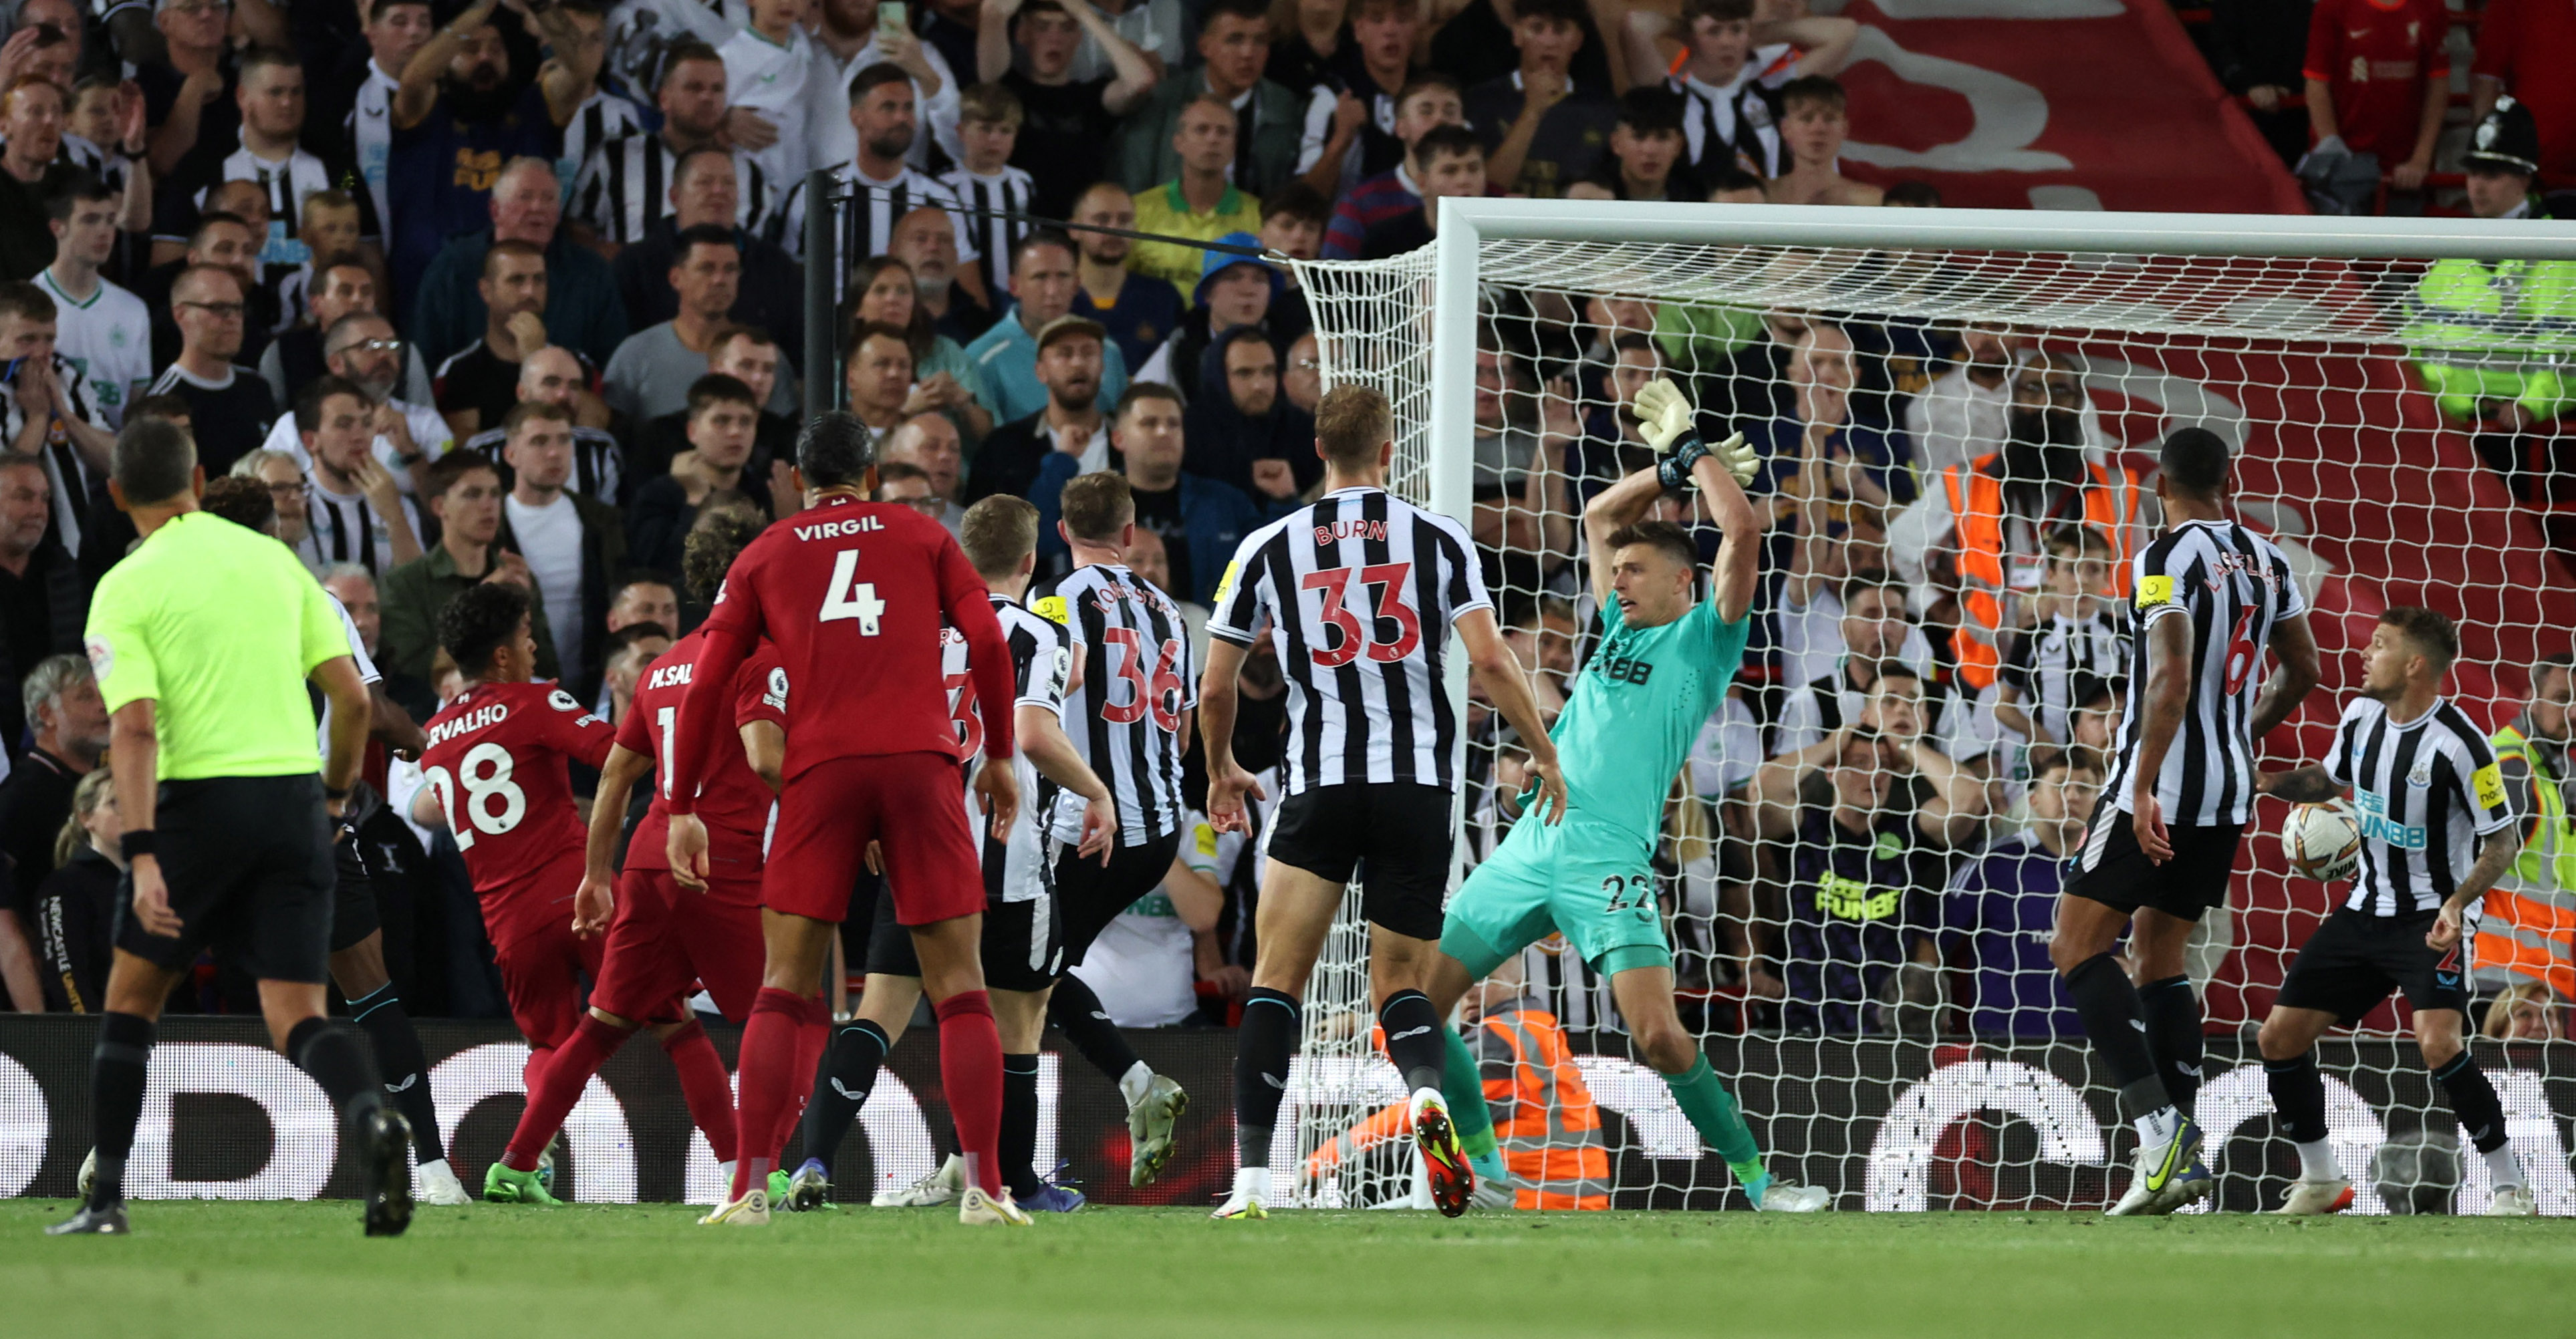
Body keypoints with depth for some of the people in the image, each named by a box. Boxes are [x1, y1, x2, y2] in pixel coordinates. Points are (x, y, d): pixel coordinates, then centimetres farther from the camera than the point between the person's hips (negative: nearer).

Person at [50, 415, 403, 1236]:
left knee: (131, 998, 16)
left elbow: (136, 729, -13)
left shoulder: (125, 590, -2)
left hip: (200, 800, -3)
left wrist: (143, 856, -19)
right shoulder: (274, 559, 11)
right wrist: (337, 793, 23)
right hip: (295, 804, 3)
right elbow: (352, 696, 9)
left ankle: (105, 1198, 14)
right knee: (298, 1019, 0)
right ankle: (371, 1118, -32)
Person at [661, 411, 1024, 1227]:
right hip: (922, 760, 0)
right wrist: (999, 756, 14)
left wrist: (683, 807, 15)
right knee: (960, 990, 1)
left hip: (821, 771, 0)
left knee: (783, 990, 4)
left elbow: (708, 682, 11)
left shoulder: (764, 556, 16)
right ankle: (983, 1186, -9)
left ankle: (749, 1188, -6)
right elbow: (987, 641, 5)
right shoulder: (923, 537, 16)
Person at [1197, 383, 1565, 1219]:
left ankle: (1252, 1174, -12)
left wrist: (1221, 772, 29)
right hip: (1421, 785, 1)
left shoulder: (1267, 549, 6)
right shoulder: (1438, 539, 3)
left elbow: (1214, 690, 10)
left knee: (1276, 979, 2)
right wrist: (1544, 752, 8)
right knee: (1399, 983, 11)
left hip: (1322, 782, -1)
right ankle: (1425, 1088, -24)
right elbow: (1490, 660, -5)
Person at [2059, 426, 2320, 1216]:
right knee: (2158, 953, 16)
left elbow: (2171, 677, -25)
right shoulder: (2266, 560, 10)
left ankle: (2157, 1125, -18)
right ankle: (2183, 1153, 8)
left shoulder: (2167, 559, -13)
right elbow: (2302, 672, 20)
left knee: (2077, 947, -3)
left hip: (2160, 789, -8)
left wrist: (2143, 788, -28)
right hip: (2229, 794, 8)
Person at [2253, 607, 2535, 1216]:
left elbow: (2503, 839, -14)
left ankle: (2511, 1189, -16)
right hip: (2364, 909, 8)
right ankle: (2321, 1182, 21)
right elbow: (2331, 778, 22)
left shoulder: (2458, 744, -20)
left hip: (2430, 920, -8)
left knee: (2438, 1043, -29)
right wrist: (2269, 783, 3)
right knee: (2279, 1037, 4)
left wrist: (2457, 903, -28)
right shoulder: (2362, 718, 1)